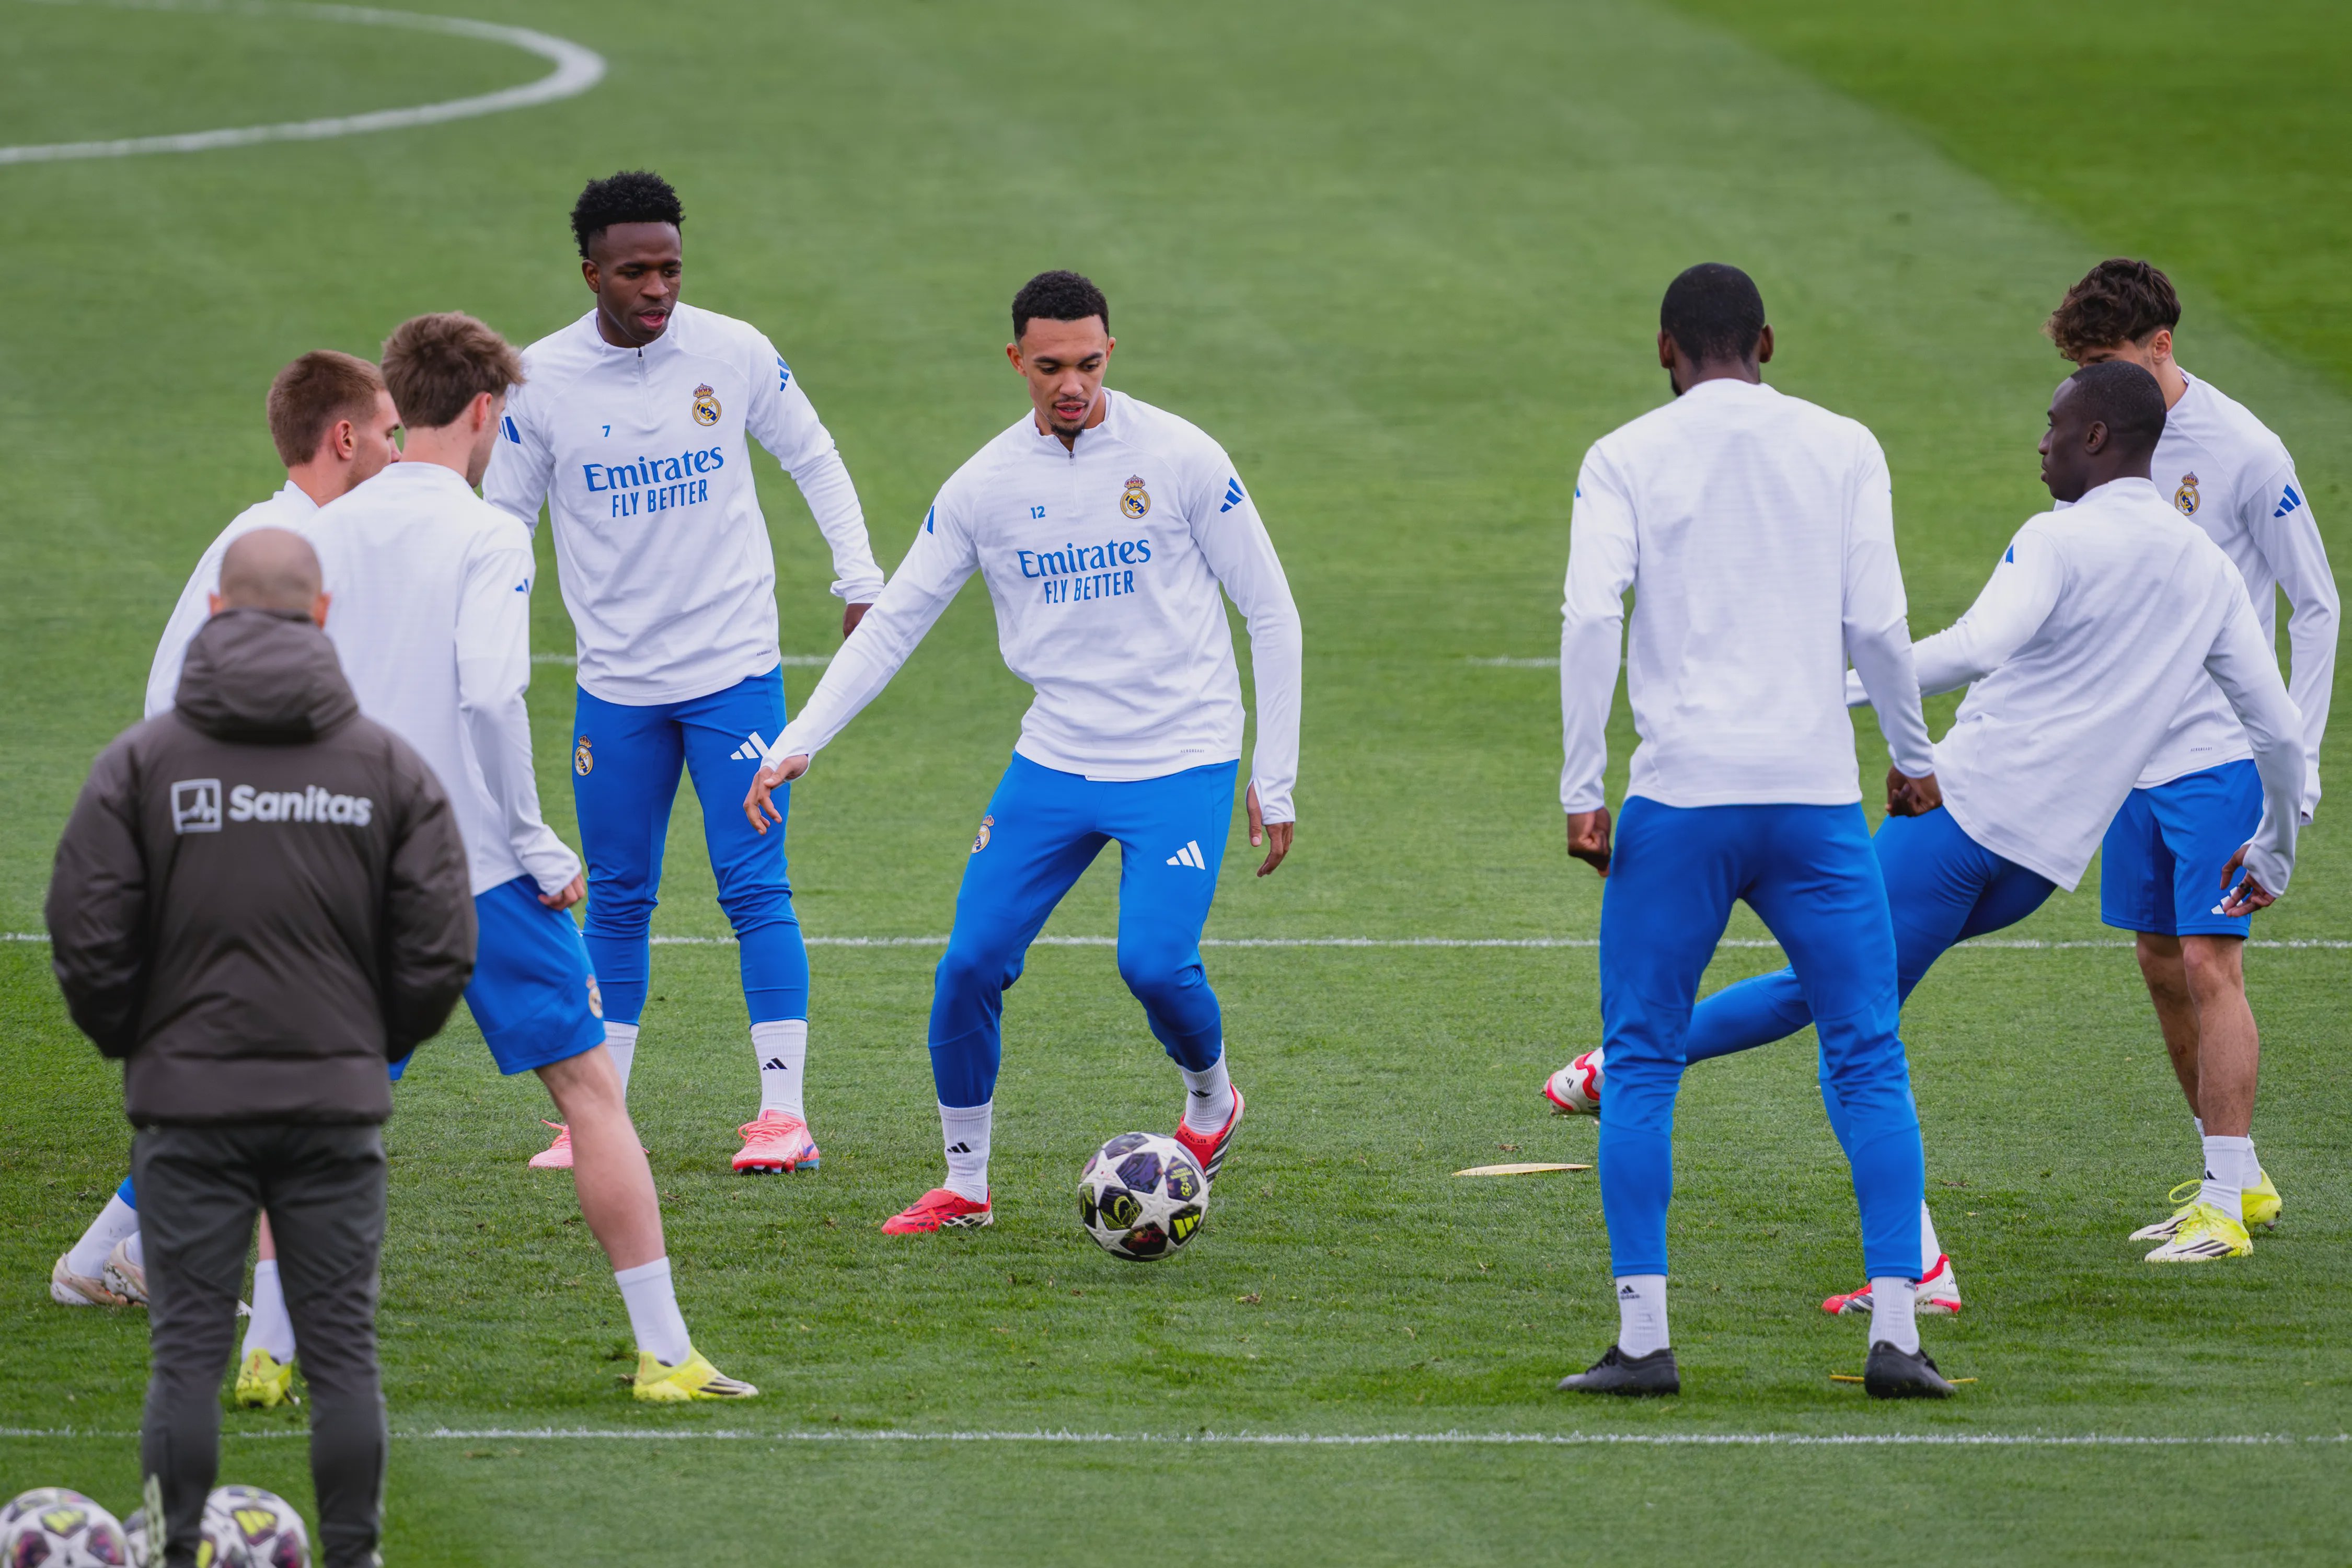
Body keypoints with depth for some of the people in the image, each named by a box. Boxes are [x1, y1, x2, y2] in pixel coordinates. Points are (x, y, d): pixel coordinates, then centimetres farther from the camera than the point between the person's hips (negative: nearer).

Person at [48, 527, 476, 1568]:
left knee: (187, 1353, 2)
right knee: (343, 1353, 5)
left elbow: (87, 937, -4)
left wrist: (137, 1046, 12)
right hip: (338, 1103, 1)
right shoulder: (391, 765, 2)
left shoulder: (141, 759, -2)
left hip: (189, 1095, -1)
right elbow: (441, 952, -1)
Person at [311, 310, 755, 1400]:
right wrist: (536, 842, -12)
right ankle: (663, 1352, 1)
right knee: (588, 1088, 3)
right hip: (478, 862, -5)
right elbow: (488, 693, -20)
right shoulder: (484, 536, -9)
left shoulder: (325, 536, 6)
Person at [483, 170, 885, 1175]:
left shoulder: (733, 354, -5)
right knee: (617, 900, 8)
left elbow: (814, 461, 9)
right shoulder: (540, 383, -4)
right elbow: (501, 526, 4)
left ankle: (784, 1112, -8)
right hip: (615, 682, 1)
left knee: (754, 886, -8)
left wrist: (861, 582, 2)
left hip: (735, 667, -1)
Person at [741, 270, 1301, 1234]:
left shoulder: (1181, 459, -9)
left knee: (1153, 962, -19)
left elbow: (1270, 614, -3)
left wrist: (1275, 782, -4)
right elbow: (892, 622, 4)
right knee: (971, 964, -6)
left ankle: (1211, 1099, 14)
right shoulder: (985, 487, -1)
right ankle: (963, 1185, 12)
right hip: (1055, 759, 3)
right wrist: (797, 744, -6)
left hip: (1183, 764, -3)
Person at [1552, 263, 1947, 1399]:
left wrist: (1581, 792, -5)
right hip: (1817, 795, 1)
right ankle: (1896, 1334, -1)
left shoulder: (1626, 459, 3)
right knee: (1868, 1061, 7)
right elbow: (1876, 624, 2)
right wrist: (1913, 757, 15)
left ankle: (1643, 1336, 0)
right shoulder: (1843, 449, 7)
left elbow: (1590, 620, -8)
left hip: (1677, 800, -1)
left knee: (1641, 1065, 7)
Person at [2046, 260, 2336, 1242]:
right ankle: (2233, 1172, 17)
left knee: (2209, 963, -12)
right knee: (2162, 965, 7)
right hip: (2132, 751, 6)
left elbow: (2316, 606, -5)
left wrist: (2297, 764, -8)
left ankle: (2234, 1195, -10)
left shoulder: (2242, 452, -11)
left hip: (2222, 755, -6)